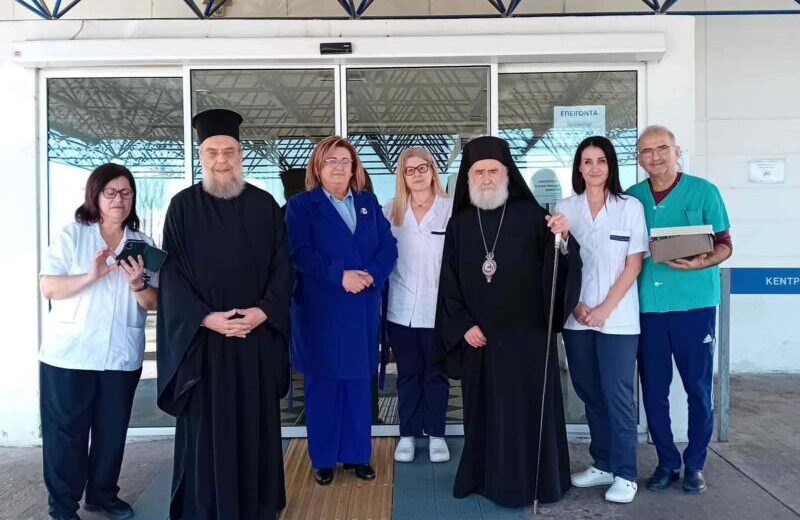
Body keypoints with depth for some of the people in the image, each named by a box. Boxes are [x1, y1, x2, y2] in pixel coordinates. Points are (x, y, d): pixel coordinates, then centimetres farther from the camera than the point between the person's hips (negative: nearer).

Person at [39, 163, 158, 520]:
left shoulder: (143, 244, 6)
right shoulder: (70, 236, -1)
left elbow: (154, 303, 3)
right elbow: (48, 288, -9)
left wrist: (137, 284, -17)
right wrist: (91, 276, -22)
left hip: (122, 355, 3)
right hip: (69, 353, -3)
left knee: (112, 430, 13)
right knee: (66, 432, 5)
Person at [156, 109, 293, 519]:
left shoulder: (264, 205, 5)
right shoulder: (183, 206, 0)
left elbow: (282, 267, 3)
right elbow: (171, 273, -4)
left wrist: (264, 311, -11)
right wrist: (205, 318, -15)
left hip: (258, 336, 2)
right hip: (202, 337, -1)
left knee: (256, 425, 10)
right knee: (206, 427, 6)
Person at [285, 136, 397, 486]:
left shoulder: (369, 203, 12)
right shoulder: (300, 205, 0)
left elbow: (388, 246, 3)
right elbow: (299, 252, -12)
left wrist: (371, 274, -15)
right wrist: (341, 275, -22)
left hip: (363, 307, 4)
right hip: (320, 309, -3)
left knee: (359, 381, 11)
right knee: (322, 384, 6)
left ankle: (357, 453, 24)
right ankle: (323, 458, 19)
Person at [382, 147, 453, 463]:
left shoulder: (451, 209, -6)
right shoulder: (390, 210, 4)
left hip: (438, 308, -2)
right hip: (401, 308, 2)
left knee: (435, 373, 11)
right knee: (407, 374, 13)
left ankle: (436, 433, 26)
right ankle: (408, 434, 26)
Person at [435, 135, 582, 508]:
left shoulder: (531, 216, -4)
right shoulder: (459, 224, 5)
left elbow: (556, 269, -10)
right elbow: (448, 282, 5)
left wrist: (563, 238, -30)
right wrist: (463, 325, -4)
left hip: (526, 333, -2)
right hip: (478, 337, 3)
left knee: (527, 408, 5)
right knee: (484, 410, 13)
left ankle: (530, 481, 21)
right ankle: (484, 477, 28)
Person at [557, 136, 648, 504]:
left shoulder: (631, 207, 0)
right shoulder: (565, 208, 7)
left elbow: (634, 265, -3)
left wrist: (605, 308, -11)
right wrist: (576, 305, -5)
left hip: (618, 318, -3)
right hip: (576, 318, 3)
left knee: (617, 394, -1)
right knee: (590, 392, 11)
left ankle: (625, 474, 11)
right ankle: (602, 465, 24)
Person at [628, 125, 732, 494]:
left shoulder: (704, 191, 0)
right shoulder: (631, 198, 7)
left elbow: (725, 244, 1)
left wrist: (703, 262, -19)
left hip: (694, 303, -2)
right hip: (647, 305, 3)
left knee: (698, 387, 6)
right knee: (653, 388, 7)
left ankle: (695, 464, 23)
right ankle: (667, 462, 24)